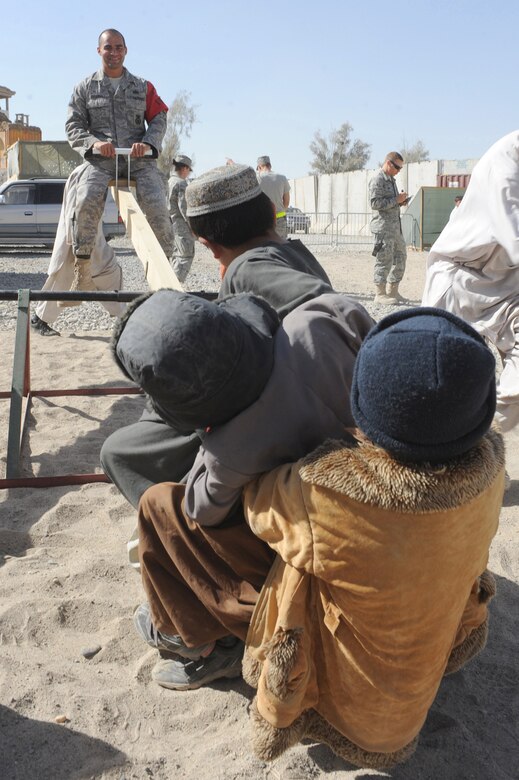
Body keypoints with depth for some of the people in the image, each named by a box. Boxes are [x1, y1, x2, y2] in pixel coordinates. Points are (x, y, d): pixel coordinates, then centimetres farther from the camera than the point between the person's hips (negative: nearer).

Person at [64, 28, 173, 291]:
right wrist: (93, 143, -11)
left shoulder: (143, 87, 19)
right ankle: (82, 266, -21)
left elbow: (159, 118, 13)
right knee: (87, 202, -30)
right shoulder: (85, 88, 16)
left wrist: (148, 142, -9)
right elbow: (73, 126, 10)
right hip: (100, 159, -1)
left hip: (138, 158, 1)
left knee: (157, 205, -24)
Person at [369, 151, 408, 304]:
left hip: (395, 226, 10)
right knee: (385, 260, -7)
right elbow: (375, 203, -19)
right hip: (383, 226, -10)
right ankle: (380, 294, 0)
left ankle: (392, 291, 21)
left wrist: (401, 201, 10)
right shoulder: (377, 180, -9)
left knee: (400, 257, 12)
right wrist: (396, 200, -17)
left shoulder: (391, 180, 20)